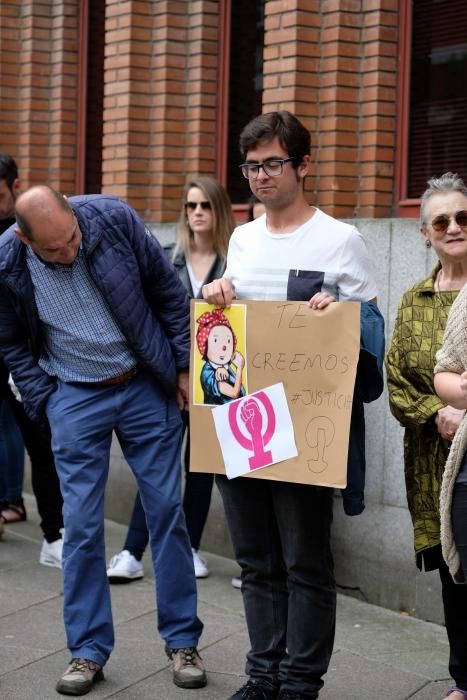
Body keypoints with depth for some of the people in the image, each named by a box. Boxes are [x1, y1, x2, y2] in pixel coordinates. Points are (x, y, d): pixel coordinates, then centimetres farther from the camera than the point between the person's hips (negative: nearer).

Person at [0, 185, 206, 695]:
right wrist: (45, 404, -2)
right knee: (81, 524, 0)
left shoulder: (114, 219, -17)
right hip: (74, 398, 0)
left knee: (166, 511, 4)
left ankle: (182, 640, 16)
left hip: (146, 386, 0)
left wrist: (184, 366, -2)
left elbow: (168, 292, -3)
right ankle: (88, 651, 13)